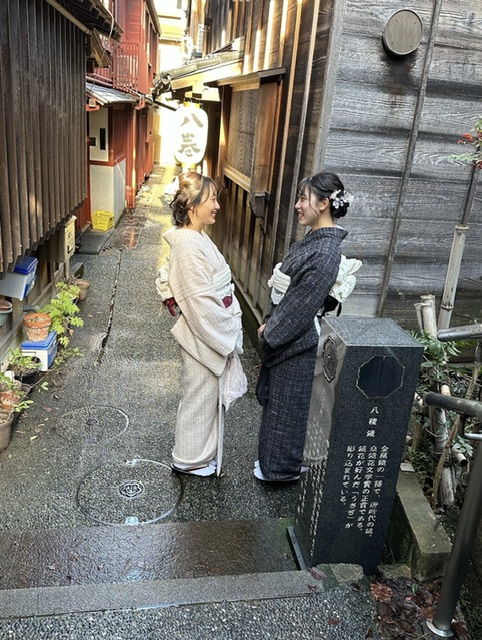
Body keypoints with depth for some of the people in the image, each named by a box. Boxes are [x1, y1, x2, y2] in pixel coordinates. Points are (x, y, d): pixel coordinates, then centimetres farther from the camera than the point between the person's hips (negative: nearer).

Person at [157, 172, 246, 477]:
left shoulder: (197, 238, 7)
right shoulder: (189, 245, -23)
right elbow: (201, 302, -24)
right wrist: (228, 335, -15)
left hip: (214, 331, 10)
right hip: (204, 336, -10)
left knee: (209, 395, 21)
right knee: (200, 397, 7)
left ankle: (201, 452, 39)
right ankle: (189, 460, 27)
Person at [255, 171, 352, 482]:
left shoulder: (325, 252, -25)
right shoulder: (314, 239, 5)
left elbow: (302, 304, -23)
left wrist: (270, 331, -13)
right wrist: (270, 323, 9)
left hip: (299, 342, -9)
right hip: (286, 334, 9)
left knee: (287, 405, 8)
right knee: (277, 398, 22)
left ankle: (282, 467, 29)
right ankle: (274, 459, 40)